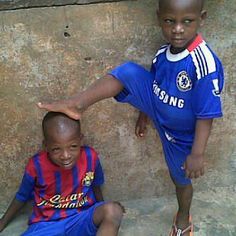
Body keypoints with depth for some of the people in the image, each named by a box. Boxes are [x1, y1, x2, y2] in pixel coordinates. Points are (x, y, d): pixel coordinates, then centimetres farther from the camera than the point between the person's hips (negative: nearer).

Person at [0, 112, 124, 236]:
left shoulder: (90, 157, -13)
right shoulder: (36, 165, -15)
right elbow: (22, 197, 5)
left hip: (81, 219, 2)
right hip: (47, 224, -2)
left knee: (113, 211, -30)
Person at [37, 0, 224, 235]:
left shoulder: (205, 63, -32)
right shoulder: (163, 53, -12)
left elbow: (207, 114, -27)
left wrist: (197, 154, -24)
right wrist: (143, 115, 18)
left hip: (180, 133, -4)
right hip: (157, 112, 4)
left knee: (181, 178, 19)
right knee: (127, 72, -19)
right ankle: (76, 104, -20)